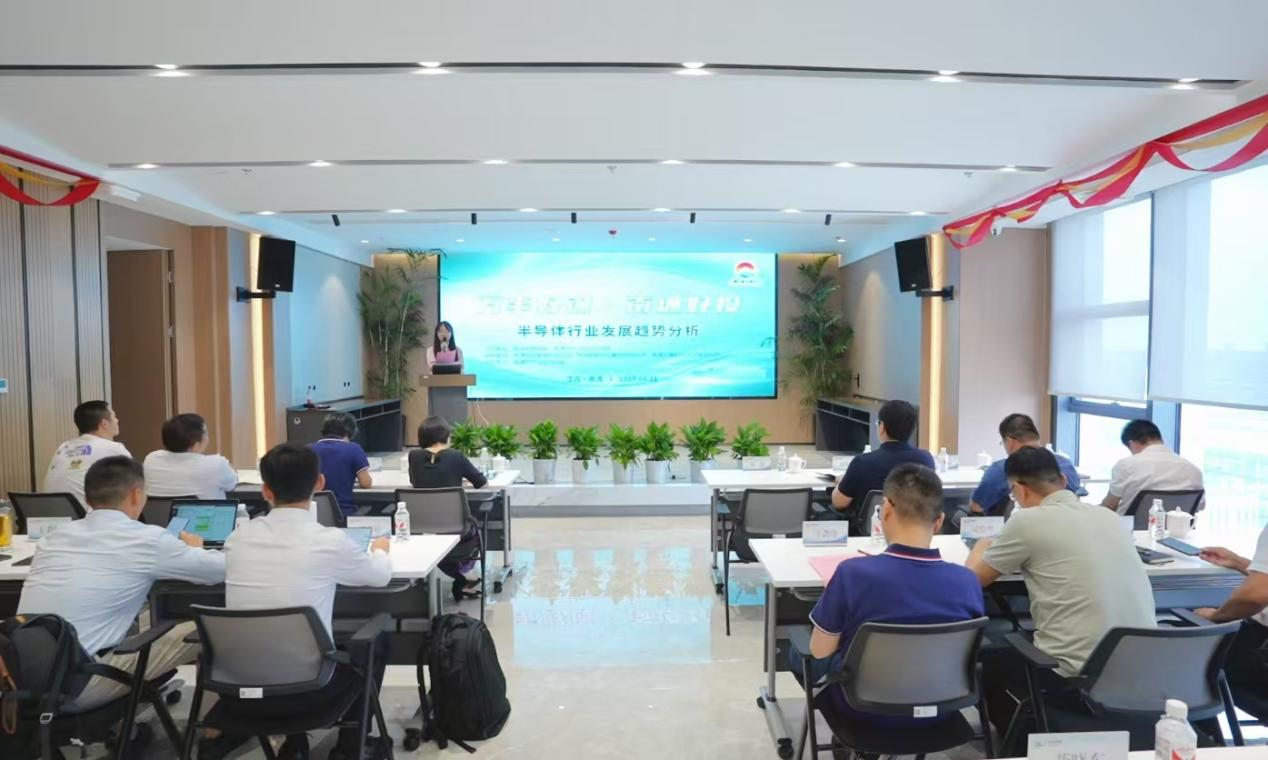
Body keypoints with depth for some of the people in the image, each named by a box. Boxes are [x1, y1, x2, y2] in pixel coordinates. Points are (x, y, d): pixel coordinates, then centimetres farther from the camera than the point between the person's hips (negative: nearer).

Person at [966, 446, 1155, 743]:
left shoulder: (1027, 520, -9)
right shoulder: (1107, 515, 8)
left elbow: (973, 579, 4)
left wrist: (981, 547, 24)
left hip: (1079, 677, -6)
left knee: (986, 660, 22)